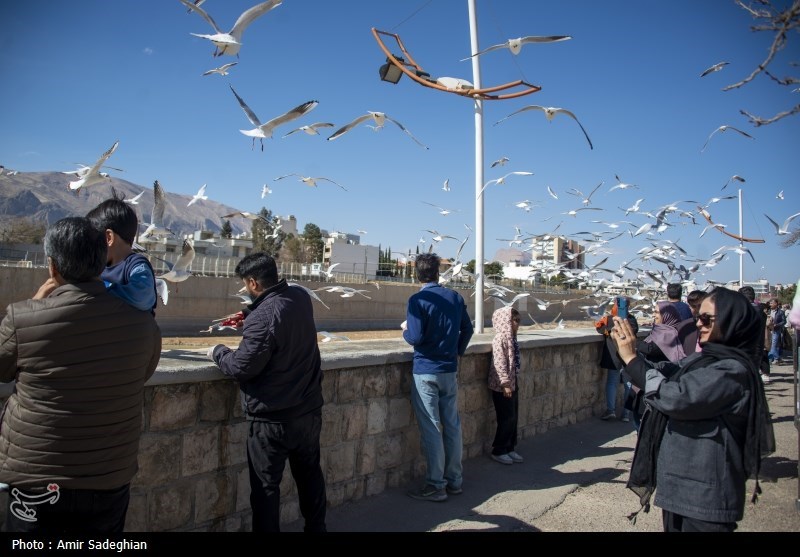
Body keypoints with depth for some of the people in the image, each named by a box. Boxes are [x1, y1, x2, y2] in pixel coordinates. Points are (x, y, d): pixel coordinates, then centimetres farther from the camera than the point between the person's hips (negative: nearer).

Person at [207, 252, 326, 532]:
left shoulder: (263, 318, -26)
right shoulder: (301, 297, -1)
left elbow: (241, 367, -20)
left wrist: (218, 351, -2)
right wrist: (247, 317, 27)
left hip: (272, 419, -8)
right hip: (309, 410, 8)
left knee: (266, 485, 8)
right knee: (310, 474, 21)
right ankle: (316, 527, 35)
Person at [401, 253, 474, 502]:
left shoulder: (417, 300, -13)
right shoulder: (456, 297, 5)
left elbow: (415, 337, -18)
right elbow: (468, 329, 11)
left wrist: (405, 329, 3)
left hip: (425, 372, -5)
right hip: (450, 371, 6)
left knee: (431, 429, 0)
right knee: (452, 425, 12)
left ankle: (436, 486, 6)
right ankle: (455, 480, 21)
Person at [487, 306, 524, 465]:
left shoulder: (511, 338, 11)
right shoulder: (500, 338, -16)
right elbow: (499, 363, -21)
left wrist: (514, 382, 18)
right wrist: (505, 383, -23)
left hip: (513, 385, 9)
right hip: (502, 386, -9)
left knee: (513, 418, 13)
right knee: (507, 418, -2)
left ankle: (510, 448, 24)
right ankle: (498, 451, 11)